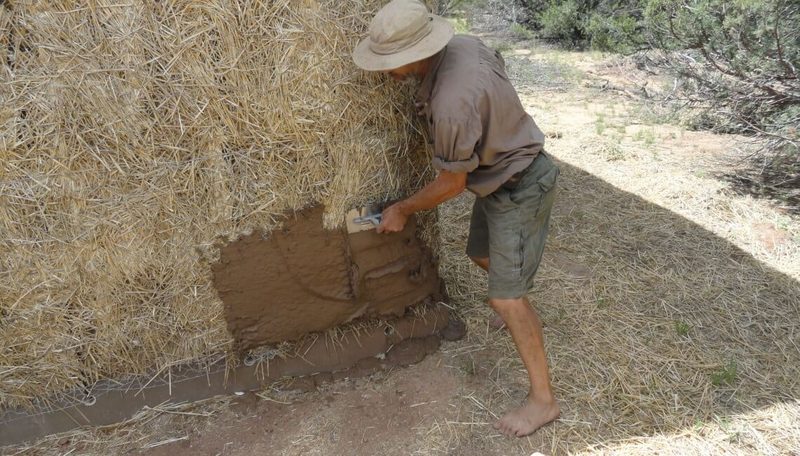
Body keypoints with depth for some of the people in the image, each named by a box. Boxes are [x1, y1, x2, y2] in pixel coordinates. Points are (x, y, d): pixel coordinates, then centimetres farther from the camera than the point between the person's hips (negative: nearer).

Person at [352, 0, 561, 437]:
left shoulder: (452, 104, -35)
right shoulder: (462, 44, -8)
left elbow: (452, 184, -22)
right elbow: (499, 65, 14)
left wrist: (402, 210, -7)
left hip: (520, 190, -9)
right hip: (502, 174, 10)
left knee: (505, 298, -5)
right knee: (482, 254, 26)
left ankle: (543, 399, 10)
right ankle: (520, 308, 54)